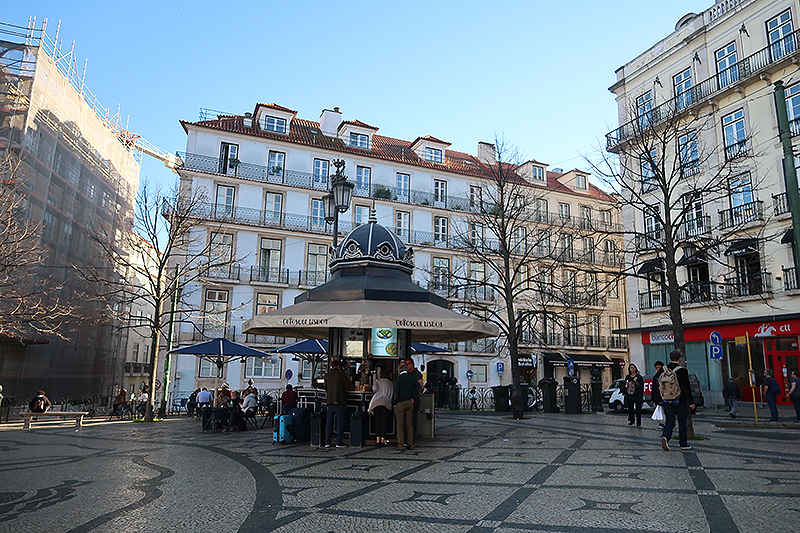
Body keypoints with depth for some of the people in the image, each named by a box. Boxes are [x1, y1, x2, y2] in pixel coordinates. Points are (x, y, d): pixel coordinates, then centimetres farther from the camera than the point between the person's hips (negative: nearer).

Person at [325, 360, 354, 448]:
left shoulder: (327, 375, 8)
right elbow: (350, 386, 0)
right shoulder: (340, 374, -5)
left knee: (329, 422, 9)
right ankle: (339, 442, 1)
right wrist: (345, 388, 22)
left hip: (330, 402, 4)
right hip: (340, 402, -4)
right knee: (340, 423, 1)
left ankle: (327, 442, 8)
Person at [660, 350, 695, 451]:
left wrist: (661, 400, 19)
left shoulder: (664, 370, 4)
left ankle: (665, 437, -16)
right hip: (680, 401, -3)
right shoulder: (682, 371, -11)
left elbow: (659, 386, 10)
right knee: (682, 423, 11)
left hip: (666, 401, 4)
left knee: (669, 421, 8)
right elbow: (687, 388, -12)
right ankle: (683, 444, 19)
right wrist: (691, 402, -6)